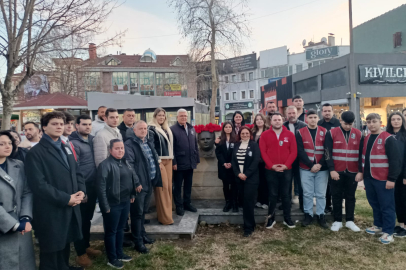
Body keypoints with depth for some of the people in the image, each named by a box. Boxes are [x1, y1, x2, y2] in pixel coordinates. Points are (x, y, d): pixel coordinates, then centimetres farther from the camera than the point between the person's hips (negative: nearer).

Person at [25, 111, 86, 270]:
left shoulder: (66, 149, 15)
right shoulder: (35, 153, -11)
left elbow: (77, 173, 15)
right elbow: (39, 185, -19)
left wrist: (81, 191, -4)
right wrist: (66, 198, -19)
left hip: (71, 209, 7)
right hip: (51, 212, -7)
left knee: (65, 248, 21)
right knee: (51, 253, 9)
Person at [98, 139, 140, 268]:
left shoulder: (126, 163, 7)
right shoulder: (105, 165, -16)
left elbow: (133, 177, 19)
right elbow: (101, 187, -18)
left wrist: (132, 195, 15)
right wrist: (105, 206, -18)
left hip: (125, 202, 7)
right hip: (112, 204, -7)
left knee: (120, 229, 19)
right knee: (111, 231, 8)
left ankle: (119, 253, 34)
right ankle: (112, 258, 22)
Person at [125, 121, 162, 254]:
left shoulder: (148, 142, 14)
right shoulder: (130, 144, -14)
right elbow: (128, 164, -21)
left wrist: (157, 164, 19)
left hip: (149, 182, 8)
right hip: (138, 183, -8)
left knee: (143, 211, 21)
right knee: (137, 213, 2)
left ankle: (142, 235, 35)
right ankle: (138, 242, 13)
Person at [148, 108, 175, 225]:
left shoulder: (166, 129, 17)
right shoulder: (151, 129, -5)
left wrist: (171, 158, 14)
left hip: (168, 160, 7)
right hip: (158, 161, -7)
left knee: (168, 186, 9)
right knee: (162, 187, -7)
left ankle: (167, 212, 20)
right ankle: (164, 216, -1)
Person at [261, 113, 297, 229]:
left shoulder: (290, 134, 3)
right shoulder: (265, 135, 1)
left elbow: (294, 152, 0)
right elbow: (263, 152, -4)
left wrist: (286, 165, -12)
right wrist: (272, 165, -13)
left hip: (286, 170, 1)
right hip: (270, 170, -1)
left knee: (285, 194, 9)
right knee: (272, 195, 7)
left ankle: (287, 218, 21)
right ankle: (271, 218, 18)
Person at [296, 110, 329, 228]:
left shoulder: (324, 132, 3)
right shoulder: (300, 133, -1)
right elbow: (300, 151, -7)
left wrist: (320, 164, -11)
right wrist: (311, 165, -13)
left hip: (322, 168, 1)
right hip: (306, 169, -1)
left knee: (321, 194, 8)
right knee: (307, 193, 6)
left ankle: (321, 215, 21)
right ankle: (308, 215, 19)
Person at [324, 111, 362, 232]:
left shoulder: (358, 134, 2)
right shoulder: (331, 133, -5)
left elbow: (361, 154, 5)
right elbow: (328, 153, -7)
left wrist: (360, 171, -1)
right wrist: (332, 170, -13)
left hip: (353, 172, 2)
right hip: (337, 171, -2)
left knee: (350, 197, 11)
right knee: (337, 197, 7)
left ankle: (349, 221, 22)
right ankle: (337, 221, 17)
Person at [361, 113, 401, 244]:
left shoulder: (389, 139, -10)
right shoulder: (366, 139, 12)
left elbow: (395, 160, -13)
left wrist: (392, 179, -16)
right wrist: (361, 172, 12)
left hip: (383, 179, -7)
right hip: (368, 178, 7)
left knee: (386, 206, 2)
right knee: (374, 203, 17)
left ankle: (388, 232, 12)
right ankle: (378, 225, 33)